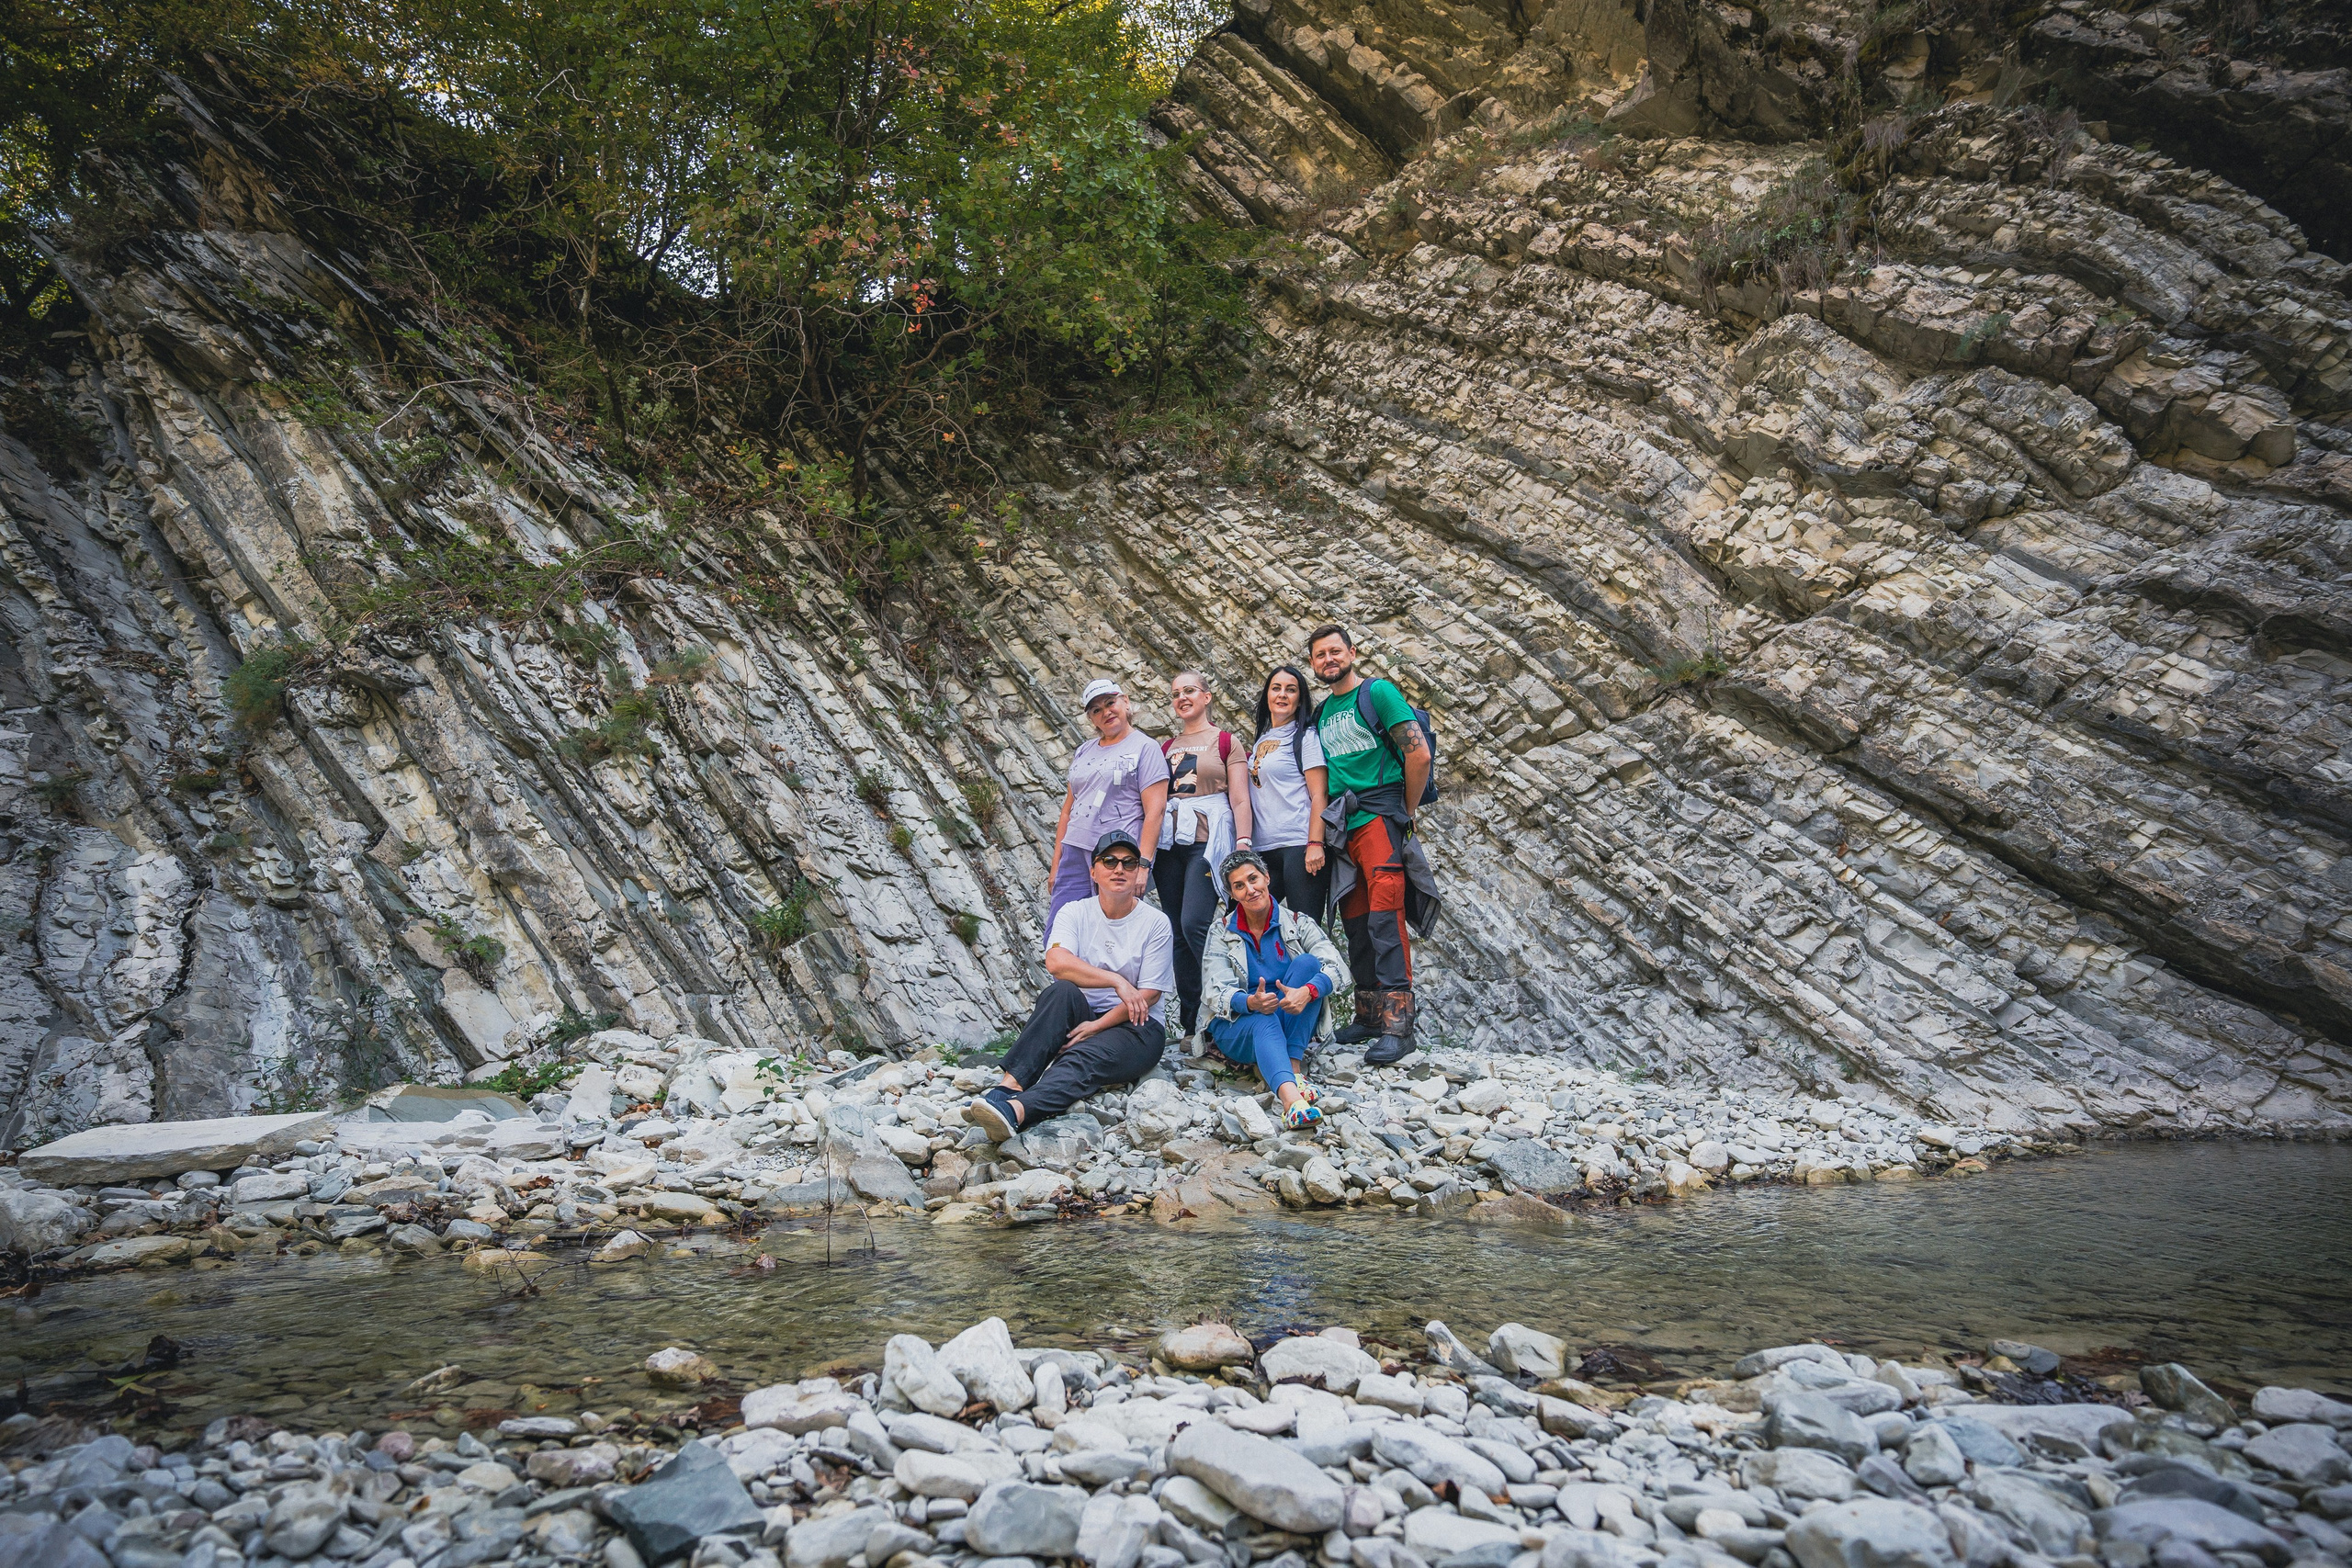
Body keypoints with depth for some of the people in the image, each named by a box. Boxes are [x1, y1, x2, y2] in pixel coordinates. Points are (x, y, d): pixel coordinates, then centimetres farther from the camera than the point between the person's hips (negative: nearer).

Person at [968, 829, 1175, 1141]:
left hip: (1136, 1026, -2)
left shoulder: (1155, 923, 0)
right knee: (1061, 991, -32)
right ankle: (1009, 1086, -45)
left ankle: (1016, 1110, -63)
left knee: (1082, 1058, -35)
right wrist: (1117, 981, -27)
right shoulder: (1075, 913, 4)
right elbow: (1056, 962, -17)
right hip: (1082, 1015, 3)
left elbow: (1148, 995, -7)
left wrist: (1097, 1026, -19)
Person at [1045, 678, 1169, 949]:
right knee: (1055, 940, 0)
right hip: (1075, 855, 6)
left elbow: (1154, 811, -8)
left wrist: (1142, 863, -17)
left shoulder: (1144, 748, 0)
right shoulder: (1084, 752, 19)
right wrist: (1056, 864, 15)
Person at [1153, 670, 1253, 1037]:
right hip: (1168, 842, 5)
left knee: (1194, 924, -19)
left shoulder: (1225, 741, 5)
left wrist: (1243, 845, -13)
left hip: (1207, 841, -5)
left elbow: (1240, 800, -2)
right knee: (1178, 933, 2)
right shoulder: (1166, 747, 18)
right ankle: (1191, 1024, 7)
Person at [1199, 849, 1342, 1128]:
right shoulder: (1221, 933, 3)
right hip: (1238, 1026, -1)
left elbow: (1334, 967, -11)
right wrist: (1251, 1003, -33)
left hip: (1291, 1025, 2)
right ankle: (1290, 1099, -66)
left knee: (1306, 963, -22)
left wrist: (1307, 991, -34)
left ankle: (1293, 1066, -29)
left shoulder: (1297, 922, 3)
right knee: (1264, 1023, -36)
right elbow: (1217, 993, -10)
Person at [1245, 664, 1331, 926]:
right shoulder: (1260, 742, 18)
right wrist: (1244, 844, 12)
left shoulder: (1305, 736, 0)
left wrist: (1315, 844, -17)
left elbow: (1318, 795, -8)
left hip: (1299, 845, -6)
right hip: (1264, 850, 6)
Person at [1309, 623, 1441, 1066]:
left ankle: (1397, 1025, -18)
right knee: (1356, 924, 8)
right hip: (1343, 827, 7)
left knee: (1385, 918, -15)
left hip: (1380, 819, -7)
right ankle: (1368, 1015, 16)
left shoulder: (1378, 693, -3)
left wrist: (1406, 814, -3)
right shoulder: (1322, 712, 18)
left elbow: (1419, 754, -9)